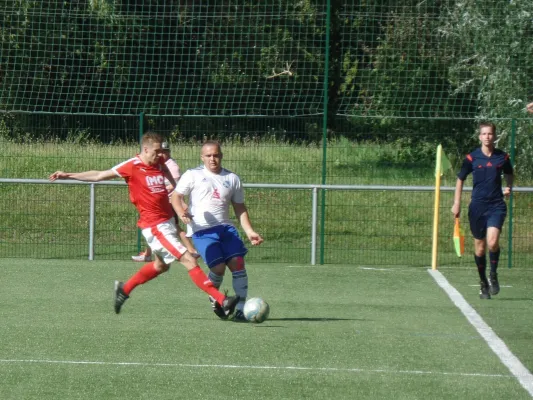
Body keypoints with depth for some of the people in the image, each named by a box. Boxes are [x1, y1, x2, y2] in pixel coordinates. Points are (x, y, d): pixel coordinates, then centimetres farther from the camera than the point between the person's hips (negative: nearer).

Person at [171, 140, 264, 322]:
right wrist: (182, 213, -18)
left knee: (238, 263, -12)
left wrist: (249, 231, 7)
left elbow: (240, 208, 18)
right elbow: (176, 196, 3)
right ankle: (214, 299, 14)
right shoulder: (193, 175, 6)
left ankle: (240, 309, -6)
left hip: (225, 228, 4)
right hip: (202, 230, -4)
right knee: (218, 267, -17)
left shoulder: (232, 179, 16)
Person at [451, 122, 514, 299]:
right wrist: (456, 203, 6)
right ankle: (483, 283, 22)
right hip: (477, 207, 1)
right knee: (480, 247, 5)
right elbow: (460, 179, 10)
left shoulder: (502, 157, 2)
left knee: (492, 242, -21)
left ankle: (493, 274, 3)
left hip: (496, 206, -1)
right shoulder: (472, 158, -1)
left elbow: (509, 174, 22)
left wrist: (509, 188, 2)